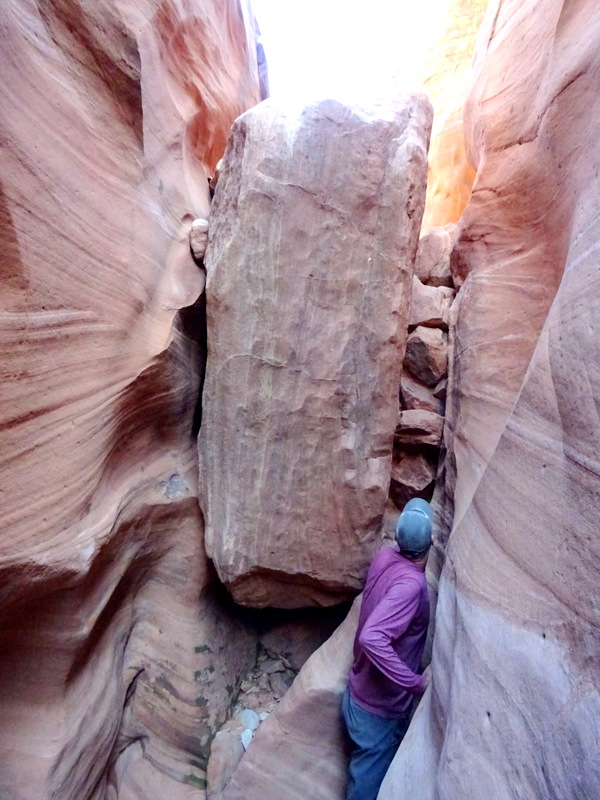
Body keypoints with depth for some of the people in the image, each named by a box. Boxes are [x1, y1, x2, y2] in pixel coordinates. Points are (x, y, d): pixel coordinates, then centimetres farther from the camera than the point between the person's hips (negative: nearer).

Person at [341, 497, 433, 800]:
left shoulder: (385, 556, -11)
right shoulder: (411, 584, -32)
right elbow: (372, 638, -41)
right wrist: (416, 683, -30)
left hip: (360, 693, 6)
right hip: (378, 709, -6)